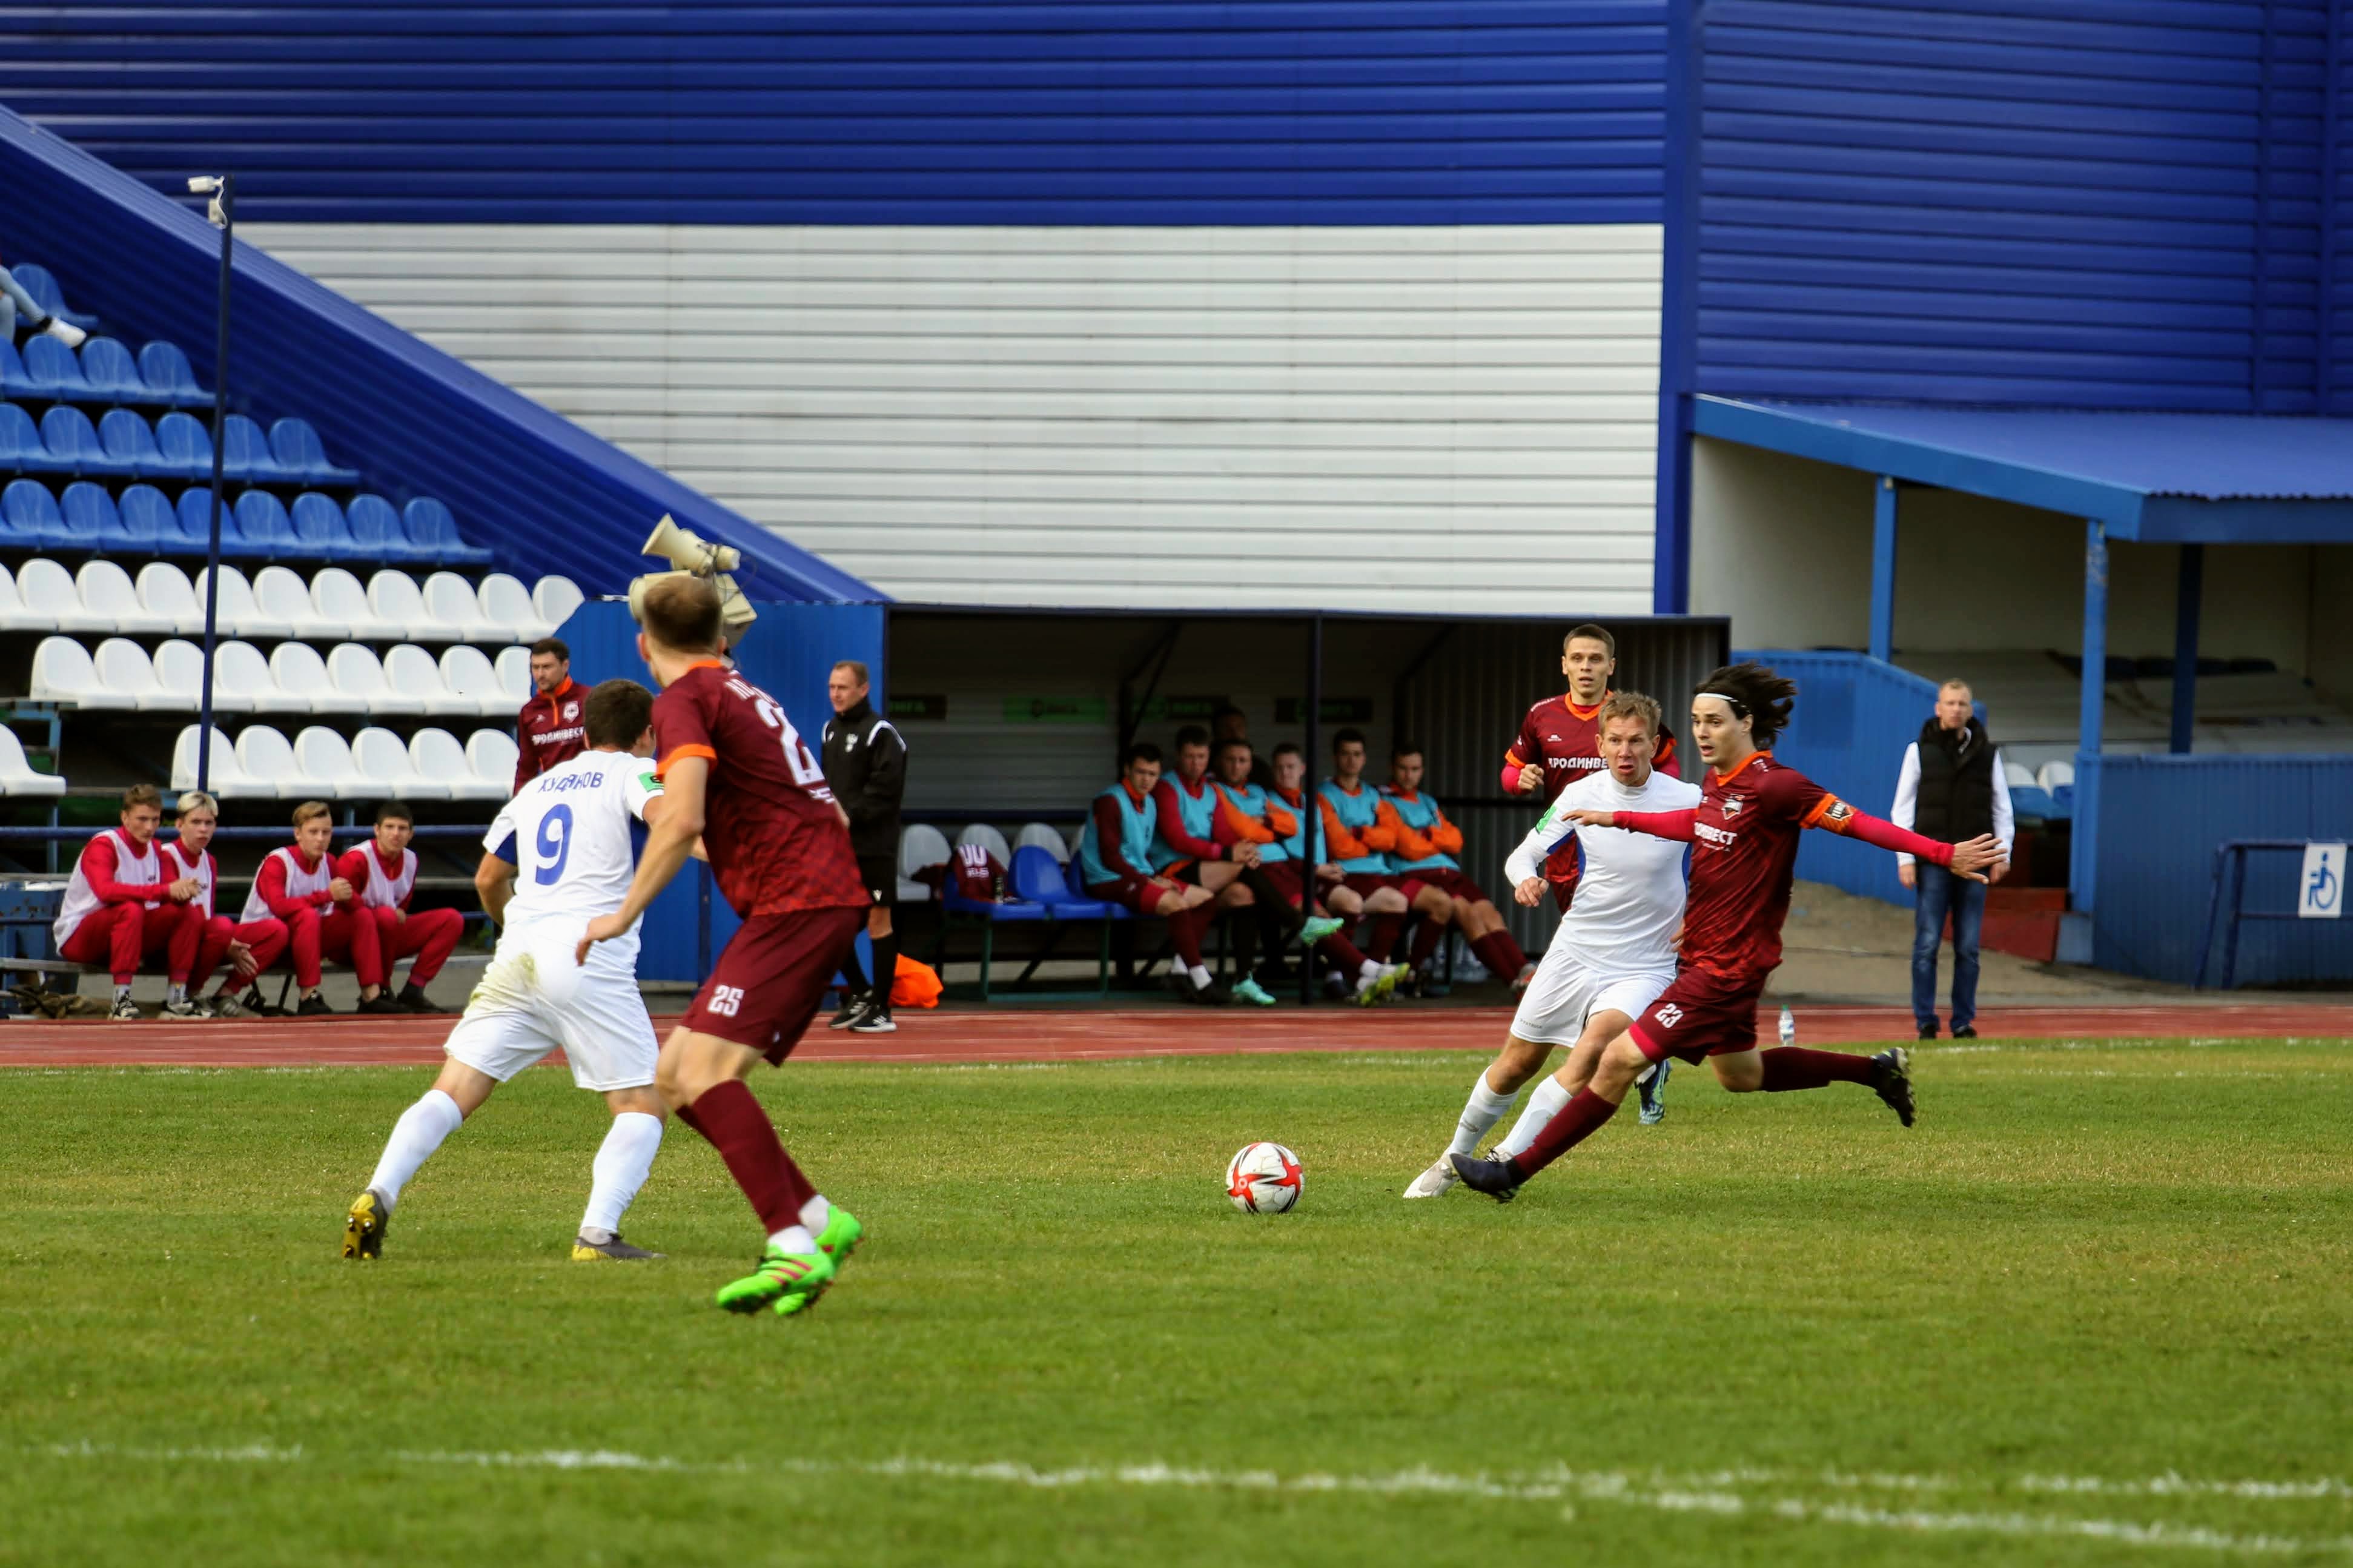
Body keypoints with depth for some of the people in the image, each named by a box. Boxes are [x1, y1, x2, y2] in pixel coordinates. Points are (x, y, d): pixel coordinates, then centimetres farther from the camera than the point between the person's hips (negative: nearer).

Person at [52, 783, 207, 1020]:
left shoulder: (154, 850, 7)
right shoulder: (104, 845, -15)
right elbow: (105, 891, -35)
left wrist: (183, 892, -25)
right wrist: (165, 891, -41)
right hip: (77, 937, -7)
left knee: (189, 912, -13)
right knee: (131, 909, -36)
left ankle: (176, 1000, -16)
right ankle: (122, 1000, -39)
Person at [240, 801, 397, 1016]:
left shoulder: (328, 863, 3)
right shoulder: (277, 862, -17)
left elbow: (355, 904, 3)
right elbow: (278, 906, -32)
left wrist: (347, 897, -23)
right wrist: (327, 896, -31)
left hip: (309, 934, 7)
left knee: (364, 917, -5)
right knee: (308, 915, -35)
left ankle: (371, 995, -11)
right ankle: (309, 998, -37)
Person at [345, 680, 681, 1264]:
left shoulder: (538, 786, 25)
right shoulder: (631, 773, 7)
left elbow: (488, 878, 34)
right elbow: (669, 817, -16)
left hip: (518, 953, 5)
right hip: (590, 957, -5)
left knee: (451, 1094, 4)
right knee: (642, 1106, 3)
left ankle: (375, 1198, -15)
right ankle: (597, 1234, -15)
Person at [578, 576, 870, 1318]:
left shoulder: (685, 702, -6)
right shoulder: (745, 695, 23)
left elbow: (683, 819, -20)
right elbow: (832, 814, 28)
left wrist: (625, 914, -11)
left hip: (796, 905, -9)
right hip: (824, 899, 9)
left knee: (706, 1068, -21)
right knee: (675, 1078, 8)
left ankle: (796, 1248, -31)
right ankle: (817, 1217, 6)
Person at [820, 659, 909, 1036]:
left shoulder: (880, 733, -9)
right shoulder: (831, 730, 14)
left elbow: (885, 788, -16)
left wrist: (849, 816, -20)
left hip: (873, 845, -7)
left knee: (878, 920, -2)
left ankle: (881, 1009, 3)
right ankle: (860, 992, 24)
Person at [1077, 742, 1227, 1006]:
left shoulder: (1150, 803, 15)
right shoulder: (1109, 801, -12)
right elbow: (1110, 857, -18)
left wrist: (1156, 877, 3)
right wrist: (1147, 881, -18)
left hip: (1142, 875, 10)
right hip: (1109, 882, -10)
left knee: (1205, 898, 1)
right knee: (1176, 903, -29)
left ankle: (1182, 970, -7)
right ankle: (1201, 981, -30)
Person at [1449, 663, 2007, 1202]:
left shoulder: (1774, 787, -21)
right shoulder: (1717, 780, 5)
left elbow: (1857, 824, -20)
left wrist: (1944, 855, -26)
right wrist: (1615, 818, 30)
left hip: (1727, 968, -10)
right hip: (1704, 954, 10)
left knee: (1621, 1060, -11)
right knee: (1741, 1075, 26)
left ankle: (1517, 1171, -7)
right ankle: (1879, 1071, 37)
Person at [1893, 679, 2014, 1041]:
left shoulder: (1987, 754, 9)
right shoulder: (1920, 751, 4)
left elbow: (2002, 808, 13)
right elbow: (1902, 810, 5)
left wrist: (2003, 854, 2)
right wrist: (1905, 859, -2)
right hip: (1932, 861, -2)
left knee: (1969, 947, 2)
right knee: (1927, 944, -4)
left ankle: (1964, 1020, 7)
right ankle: (1925, 1021, 0)